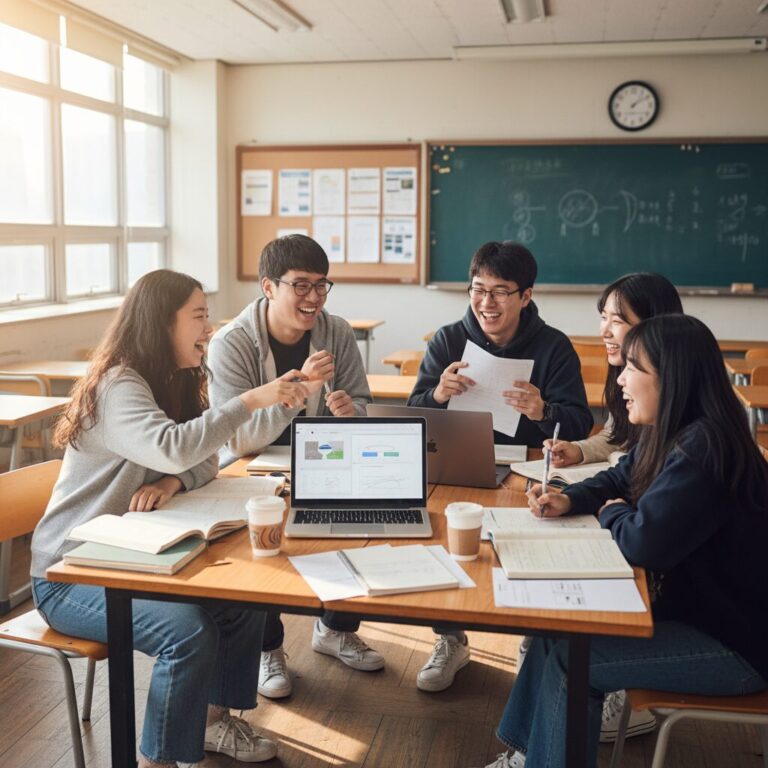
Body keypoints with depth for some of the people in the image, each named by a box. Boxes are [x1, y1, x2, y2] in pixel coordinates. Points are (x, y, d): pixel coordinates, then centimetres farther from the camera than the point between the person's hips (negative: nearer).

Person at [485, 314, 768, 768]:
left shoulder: (702, 449, -29)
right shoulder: (671, 434, 3)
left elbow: (643, 541, -32)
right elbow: (619, 481, 18)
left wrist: (611, 513, -9)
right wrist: (569, 500, -3)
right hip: (694, 608, 10)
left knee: (571, 656, -14)